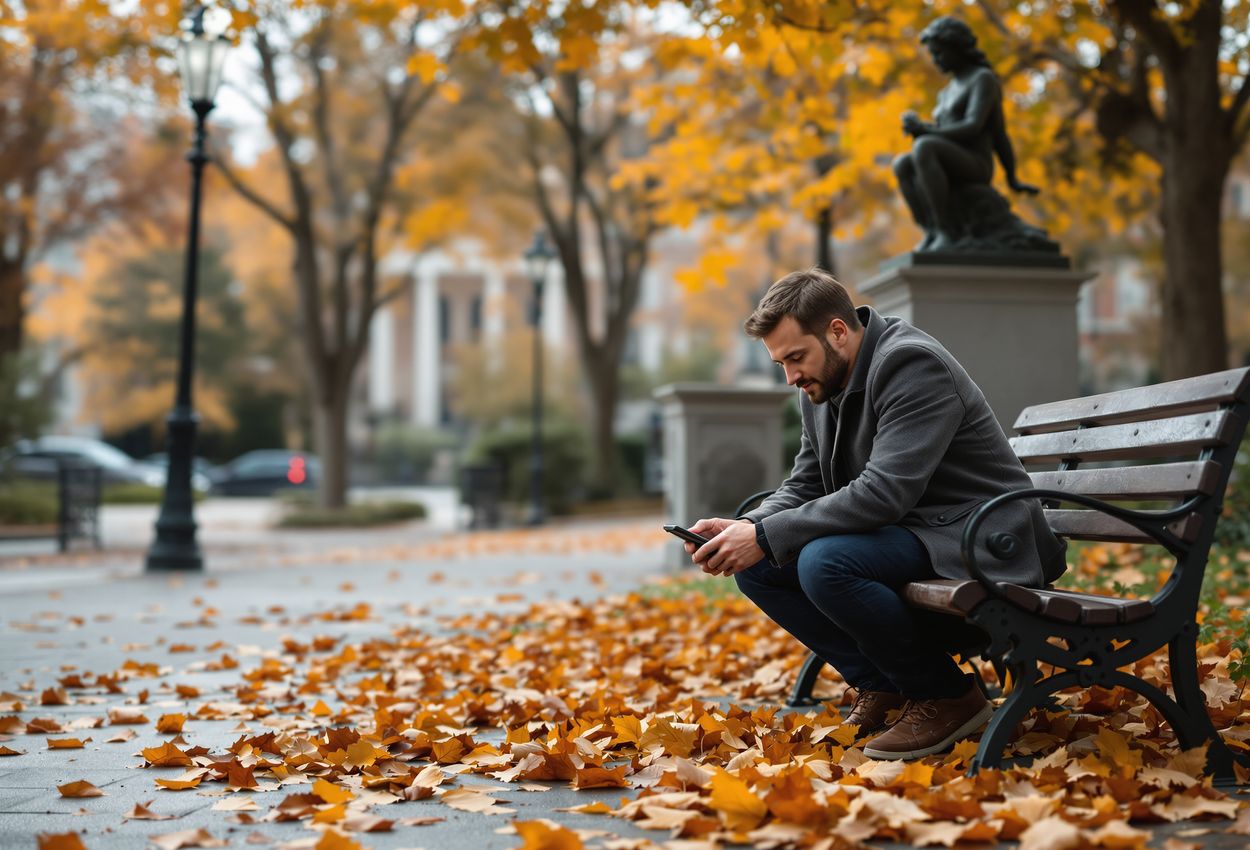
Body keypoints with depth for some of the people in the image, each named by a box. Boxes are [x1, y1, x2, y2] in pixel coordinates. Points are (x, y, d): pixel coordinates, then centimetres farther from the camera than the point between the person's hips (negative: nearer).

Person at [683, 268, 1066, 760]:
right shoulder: (820, 387, 6)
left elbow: (883, 493, -31)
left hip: (973, 538, -9)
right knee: (757, 566, -4)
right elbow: (804, 487, 10)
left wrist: (766, 537, -29)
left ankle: (948, 696, -11)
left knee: (825, 563, -31)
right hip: (902, 532, 9)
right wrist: (744, 528, -11)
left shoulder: (912, 363, -21)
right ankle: (880, 686, 5)